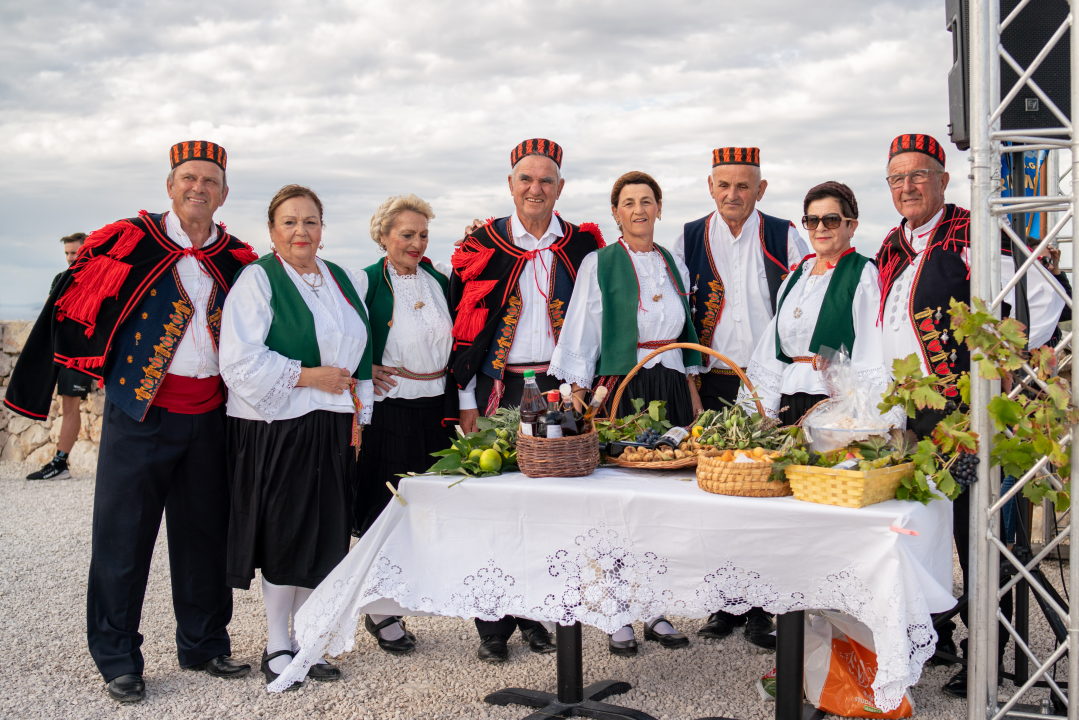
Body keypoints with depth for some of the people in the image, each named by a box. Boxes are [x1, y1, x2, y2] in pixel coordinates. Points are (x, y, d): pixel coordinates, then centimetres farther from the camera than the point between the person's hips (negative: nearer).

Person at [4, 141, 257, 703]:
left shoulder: (237, 260, 7)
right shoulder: (129, 241, -2)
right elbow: (73, 300, 3)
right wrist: (104, 366, 1)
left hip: (209, 415, 3)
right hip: (140, 410, -3)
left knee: (204, 532, 11)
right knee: (123, 533, 3)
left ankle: (204, 645, 26)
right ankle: (118, 660, 16)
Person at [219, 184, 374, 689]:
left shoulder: (340, 280, 14)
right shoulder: (257, 279, -5)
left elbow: (359, 355, 18)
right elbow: (242, 362, -14)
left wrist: (358, 414, 11)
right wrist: (309, 376, -14)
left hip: (332, 429, 6)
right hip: (277, 429, -5)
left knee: (323, 535, 8)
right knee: (284, 536, 1)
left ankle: (306, 638, 21)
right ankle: (277, 646, 16)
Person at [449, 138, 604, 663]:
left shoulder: (582, 247, 7)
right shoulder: (482, 246, 4)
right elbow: (464, 326, 3)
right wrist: (467, 399, -2)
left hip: (560, 388, 1)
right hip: (500, 389, -1)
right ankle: (494, 624, 13)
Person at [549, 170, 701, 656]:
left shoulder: (674, 265, 15)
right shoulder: (599, 264, 1)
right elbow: (580, 332, -1)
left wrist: (692, 391, 16)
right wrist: (579, 394, -8)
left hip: (670, 388, 5)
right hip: (620, 388, -4)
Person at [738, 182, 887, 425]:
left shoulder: (863, 274, -1)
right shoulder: (795, 277, 17)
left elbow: (874, 356, -8)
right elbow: (773, 354, 17)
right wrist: (760, 412, 10)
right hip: (789, 405, 5)